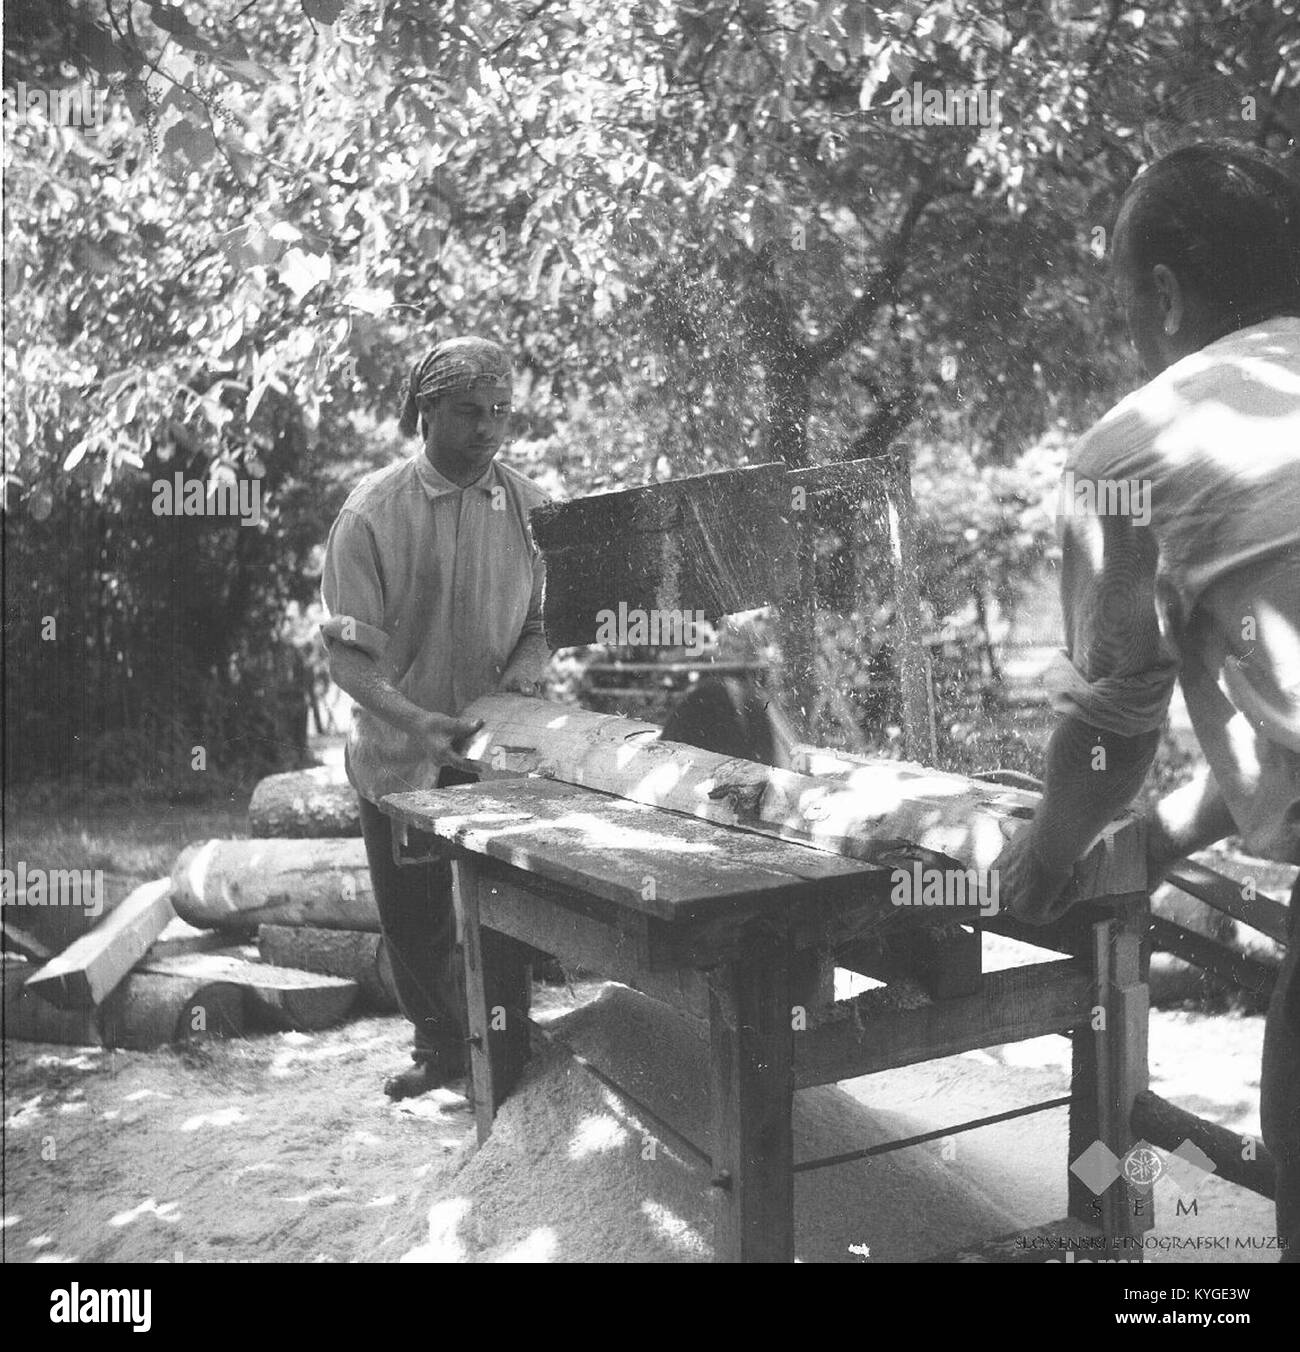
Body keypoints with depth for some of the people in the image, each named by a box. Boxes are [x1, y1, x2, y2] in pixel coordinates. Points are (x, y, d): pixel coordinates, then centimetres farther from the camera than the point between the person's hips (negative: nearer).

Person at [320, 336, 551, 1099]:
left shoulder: (530, 508, -2)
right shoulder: (374, 511, -11)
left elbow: (546, 619, 6)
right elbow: (348, 653, -13)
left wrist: (530, 662, -16)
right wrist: (414, 719, -27)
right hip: (400, 754, -1)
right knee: (412, 917, 13)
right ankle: (439, 1043, 36)